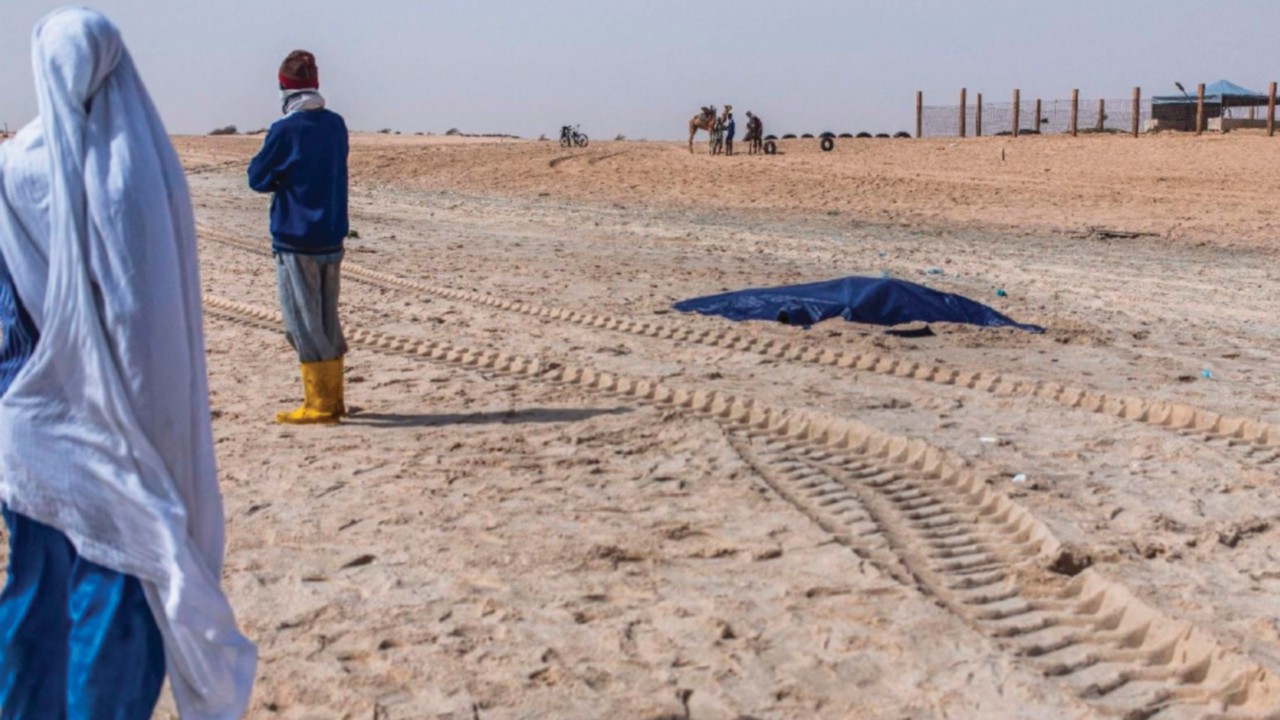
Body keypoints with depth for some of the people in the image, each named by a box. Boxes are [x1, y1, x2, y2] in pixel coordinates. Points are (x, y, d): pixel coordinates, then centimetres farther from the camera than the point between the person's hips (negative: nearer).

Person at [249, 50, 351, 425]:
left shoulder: (284, 131, -14)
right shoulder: (336, 125, 4)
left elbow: (258, 178, -5)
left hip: (295, 241, -6)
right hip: (331, 238, 6)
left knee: (304, 324, 0)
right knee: (327, 321, 14)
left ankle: (319, 405, 1)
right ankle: (333, 398, 20)